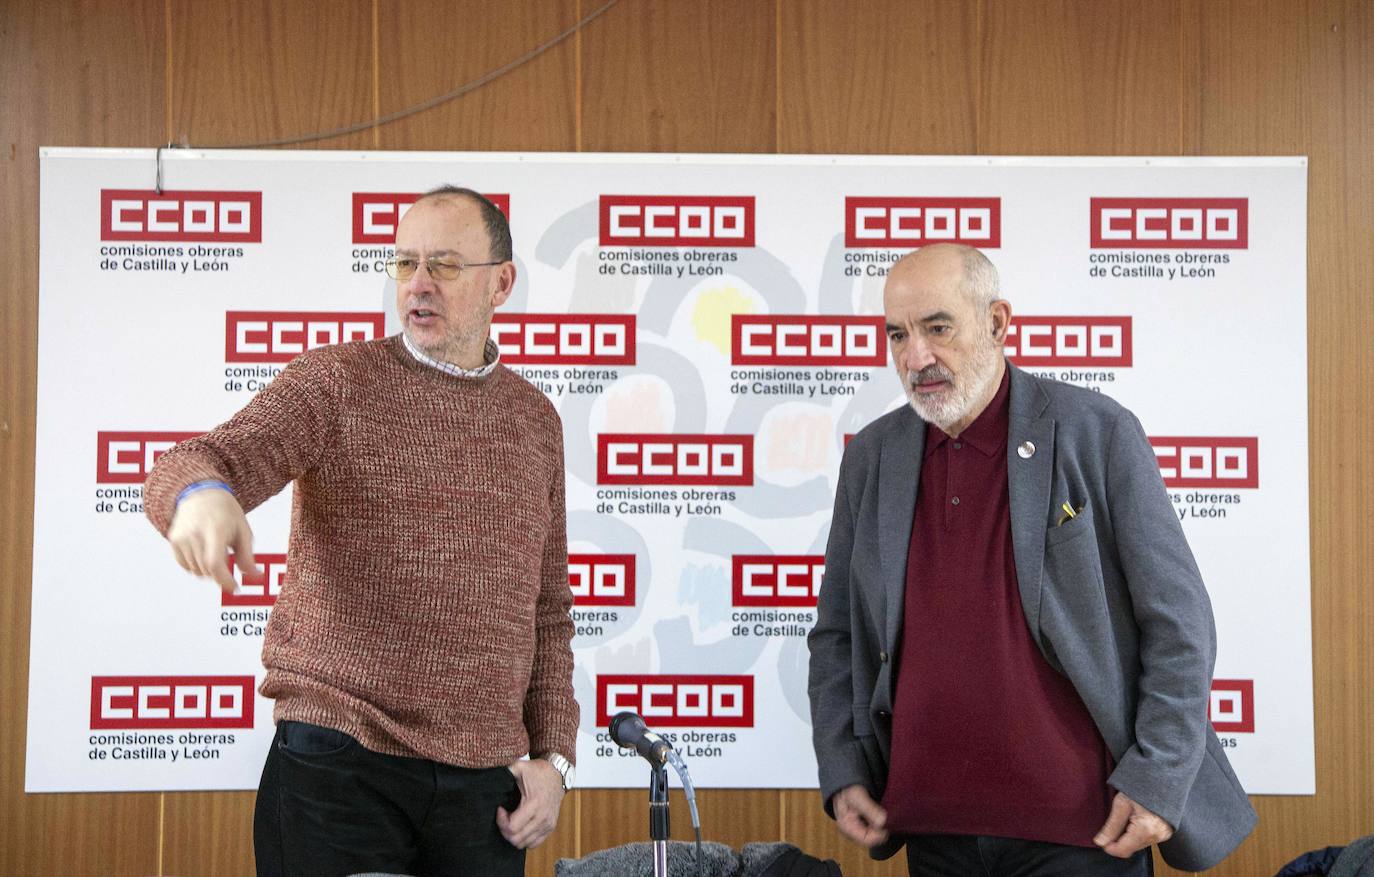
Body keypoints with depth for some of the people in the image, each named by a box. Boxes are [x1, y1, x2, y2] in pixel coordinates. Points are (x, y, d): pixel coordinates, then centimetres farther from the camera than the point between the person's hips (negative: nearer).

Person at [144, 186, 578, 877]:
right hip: (338, 767, -3)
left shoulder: (535, 420, 12)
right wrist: (200, 493, -39)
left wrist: (554, 756, 7)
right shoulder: (337, 382, 0)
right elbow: (191, 467, -15)